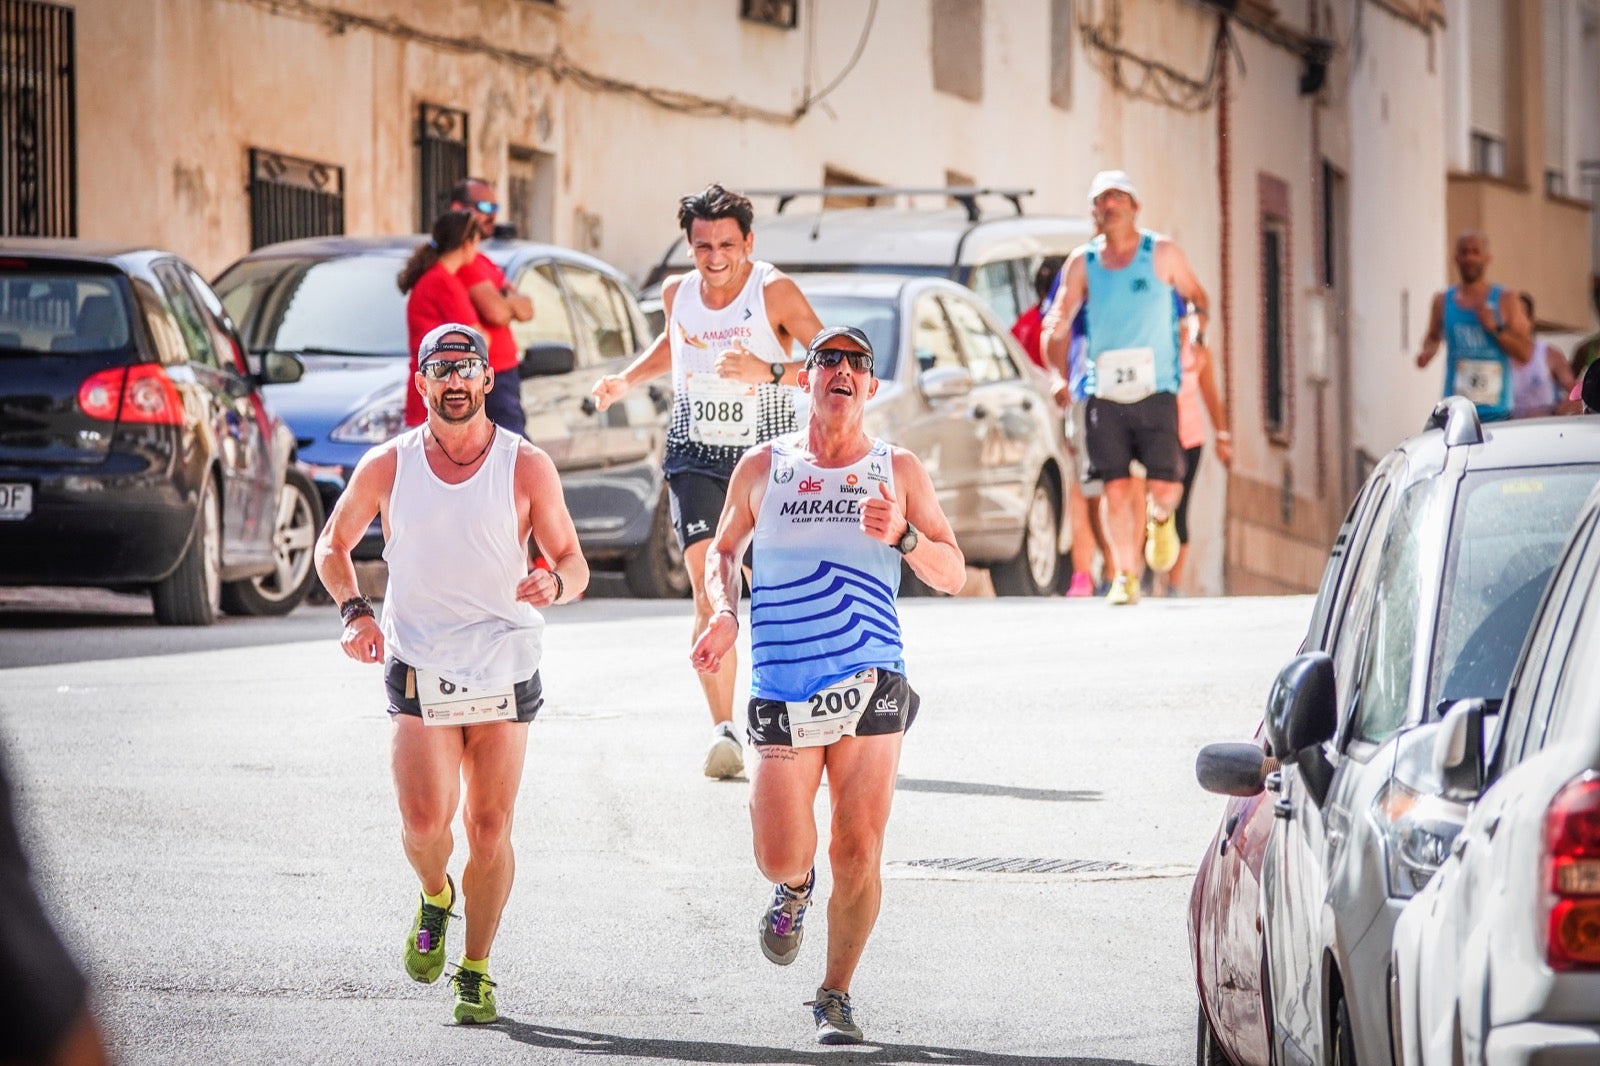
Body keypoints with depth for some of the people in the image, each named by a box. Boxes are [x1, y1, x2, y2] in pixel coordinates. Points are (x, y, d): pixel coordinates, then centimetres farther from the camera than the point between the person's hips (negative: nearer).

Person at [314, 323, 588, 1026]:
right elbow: (333, 544, 16)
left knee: (489, 832, 0)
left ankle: (476, 971, 17)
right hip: (419, 671, 0)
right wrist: (354, 611, -2)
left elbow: (573, 562, 3)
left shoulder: (526, 467, -1)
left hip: (504, 670, 0)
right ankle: (435, 898, 19)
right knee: (424, 823, -15)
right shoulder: (387, 466, 2)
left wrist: (555, 584, -21)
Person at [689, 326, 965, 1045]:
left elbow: (953, 575, 8)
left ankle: (835, 997, 10)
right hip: (781, 690, 1)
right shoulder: (763, 467, 9)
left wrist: (903, 535, -11)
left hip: (870, 685, 0)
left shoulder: (898, 470, 8)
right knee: (782, 857, -5)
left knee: (858, 854, -7)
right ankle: (795, 890, 32)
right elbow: (723, 550, 24)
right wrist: (724, 614, 4)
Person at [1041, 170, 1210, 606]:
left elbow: (1196, 297, 17)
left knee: (1165, 488, -8)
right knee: (1116, 488, -6)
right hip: (1102, 390, 1)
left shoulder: (1162, 254, 4)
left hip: (1155, 388, -1)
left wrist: (1198, 330, -1)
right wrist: (1061, 375, -4)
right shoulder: (1083, 263, 8)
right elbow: (1057, 324, 8)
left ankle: (1160, 517, 28)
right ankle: (1124, 577, 5)